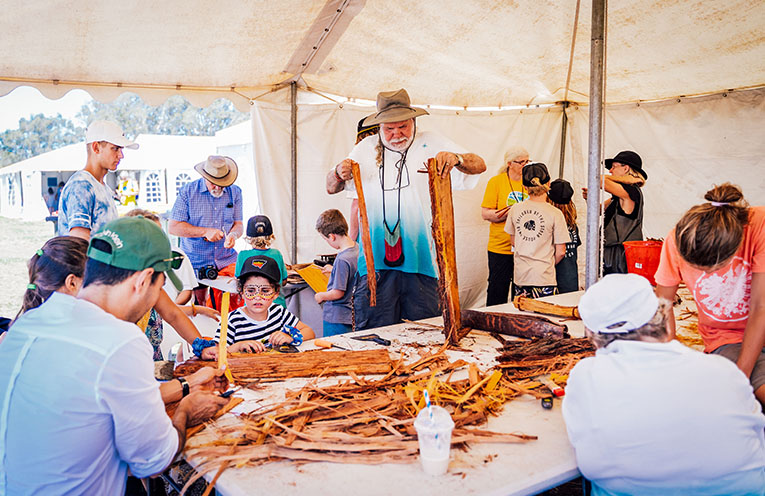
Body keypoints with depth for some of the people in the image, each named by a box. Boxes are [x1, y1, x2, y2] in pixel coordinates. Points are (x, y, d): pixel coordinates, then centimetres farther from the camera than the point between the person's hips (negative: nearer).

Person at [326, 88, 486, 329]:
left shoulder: (430, 143, 7)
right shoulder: (367, 148, 13)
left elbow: (479, 165, -2)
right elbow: (331, 188, 17)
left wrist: (456, 158, -24)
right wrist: (339, 173, -6)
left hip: (420, 260, -1)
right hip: (376, 262, 1)